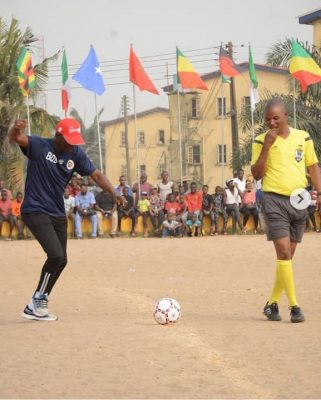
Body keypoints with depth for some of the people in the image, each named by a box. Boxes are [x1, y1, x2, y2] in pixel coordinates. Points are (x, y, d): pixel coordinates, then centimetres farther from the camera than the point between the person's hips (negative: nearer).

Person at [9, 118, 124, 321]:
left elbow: (96, 174, 0)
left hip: (58, 213, 7)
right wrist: (16, 128, -54)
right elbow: (15, 137, -29)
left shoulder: (76, 154, 1)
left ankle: (36, 306, 25)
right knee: (56, 255, -21)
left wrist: (113, 192, -18)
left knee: (61, 261, 11)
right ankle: (37, 301, -3)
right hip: (35, 211, -7)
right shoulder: (38, 146, -13)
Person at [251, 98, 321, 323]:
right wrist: (267, 146, -14)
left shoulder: (303, 137, 8)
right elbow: (257, 174, -5)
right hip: (275, 200, -4)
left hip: (299, 201, 4)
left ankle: (273, 303, 17)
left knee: (288, 255, 7)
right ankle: (294, 306, -10)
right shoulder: (261, 141, 0)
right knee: (284, 252, -13)